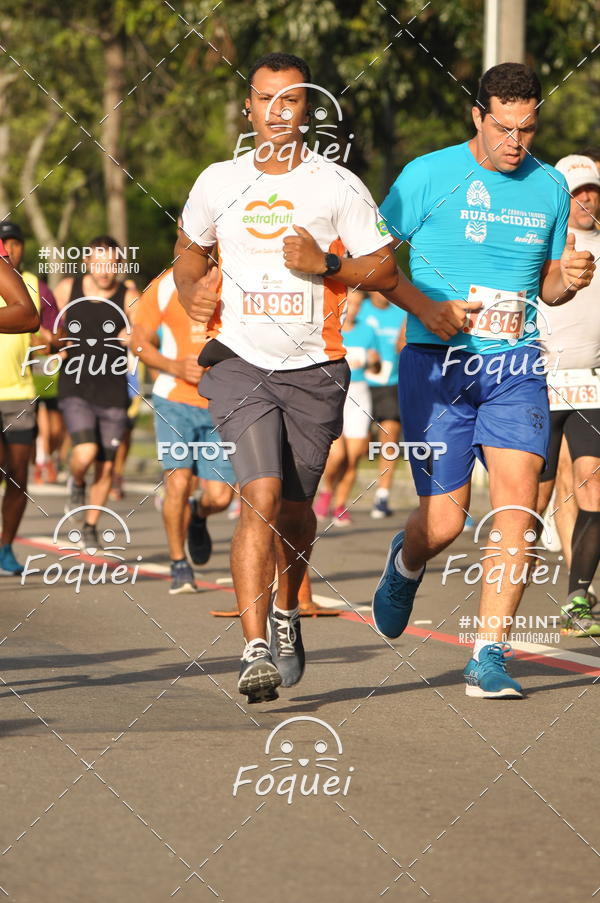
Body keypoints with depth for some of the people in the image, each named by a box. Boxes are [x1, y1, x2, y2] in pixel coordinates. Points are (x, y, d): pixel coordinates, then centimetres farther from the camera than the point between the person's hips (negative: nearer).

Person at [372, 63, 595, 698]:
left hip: (514, 365, 3)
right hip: (435, 363, -3)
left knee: (517, 499, -17)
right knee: (444, 523, -3)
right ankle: (406, 564, 36)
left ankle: (488, 658, -13)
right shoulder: (429, 176, -3)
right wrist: (429, 309, -13)